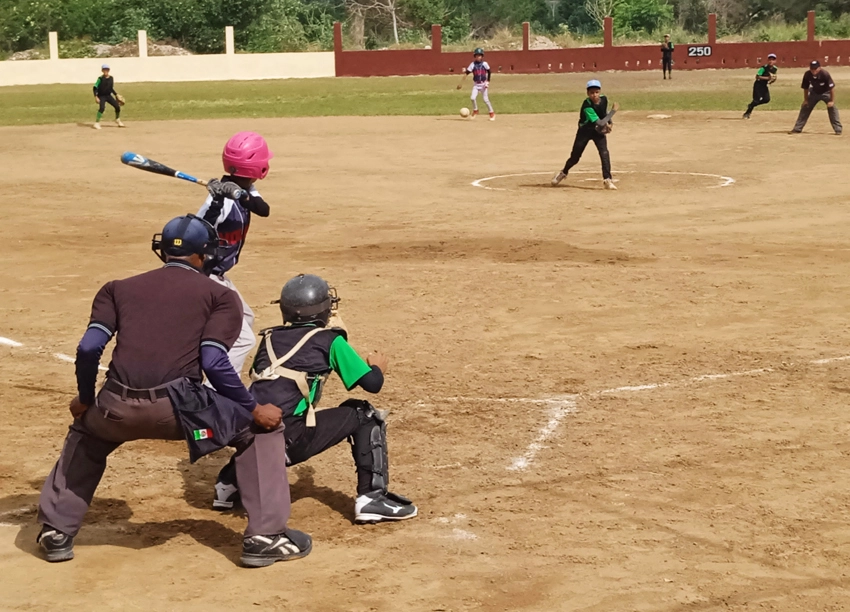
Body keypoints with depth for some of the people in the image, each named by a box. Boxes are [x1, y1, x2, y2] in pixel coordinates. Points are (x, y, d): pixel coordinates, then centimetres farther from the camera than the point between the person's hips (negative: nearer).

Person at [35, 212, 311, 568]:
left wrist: (85, 401, 22)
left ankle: (56, 532, 33)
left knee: (85, 434, 39)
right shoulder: (220, 295, 13)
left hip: (117, 408, 4)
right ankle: (265, 537, 12)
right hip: (178, 407, -3)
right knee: (261, 428, 20)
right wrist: (253, 409, 6)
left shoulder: (119, 288, 21)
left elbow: (89, 348, 8)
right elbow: (214, 363, -3)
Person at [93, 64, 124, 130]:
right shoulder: (100, 78, -14)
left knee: (117, 106, 1)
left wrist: (116, 95, 9)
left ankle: (117, 120, 25)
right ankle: (97, 122, -16)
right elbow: (95, 88, -13)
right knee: (102, 108, -27)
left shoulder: (111, 78, 2)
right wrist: (96, 97, -22)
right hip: (101, 96, -6)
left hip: (108, 95, 6)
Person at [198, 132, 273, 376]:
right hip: (203, 277, -10)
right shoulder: (223, 200, -26)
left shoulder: (243, 189, 0)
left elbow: (264, 210, -15)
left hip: (217, 275, 10)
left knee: (245, 318, 28)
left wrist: (243, 196, -34)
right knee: (243, 338, -13)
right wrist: (216, 205, -46)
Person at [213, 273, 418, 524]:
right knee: (364, 415, 9)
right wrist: (378, 366, 28)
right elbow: (372, 383, 4)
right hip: (288, 442, -6)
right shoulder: (330, 340, 6)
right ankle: (372, 497, 2)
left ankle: (229, 484, 34)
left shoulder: (270, 337, 19)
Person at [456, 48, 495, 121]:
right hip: (476, 84, 1)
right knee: (473, 98, -14)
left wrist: (487, 82, -7)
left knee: (486, 99, -3)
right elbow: (466, 73, -8)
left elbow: (489, 72, 2)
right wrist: (461, 83, -13)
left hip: (483, 84, -1)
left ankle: (492, 113, 12)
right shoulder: (473, 64, -5)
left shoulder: (485, 64, -6)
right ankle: (475, 111, 12)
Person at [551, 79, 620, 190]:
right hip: (585, 130, -4)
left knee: (604, 153, -18)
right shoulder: (587, 106, -30)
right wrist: (614, 111, -31)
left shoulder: (604, 99, -11)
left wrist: (609, 123, -8)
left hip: (599, 130, 4)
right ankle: (563, 173, 37)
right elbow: (599, 123, -34)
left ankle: (607, 180, -13)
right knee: (575, 157, 8)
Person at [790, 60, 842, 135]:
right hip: (814, 92, 4)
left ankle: (838, 130, -12)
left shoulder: (825, 74, -33)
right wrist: (805, 100, -3)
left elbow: (832, 87, -28)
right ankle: (797, 129, 10)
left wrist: (832, 101, -28)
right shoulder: (807, 75, -22)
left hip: (826, 93, -4)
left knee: (832, 108, -17)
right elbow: (805, 88, -6)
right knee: (805, 107, 2)